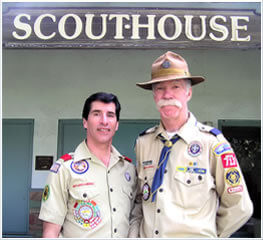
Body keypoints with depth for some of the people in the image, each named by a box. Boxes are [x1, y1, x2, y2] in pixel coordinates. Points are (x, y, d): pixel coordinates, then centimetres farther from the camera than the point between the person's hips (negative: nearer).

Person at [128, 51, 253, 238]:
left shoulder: (212, 142, -13)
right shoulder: (143, 142, 0)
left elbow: (239, 208, -6)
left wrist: (204, 233, 1)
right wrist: (133, 233, 1)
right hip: (146, 235, 4)